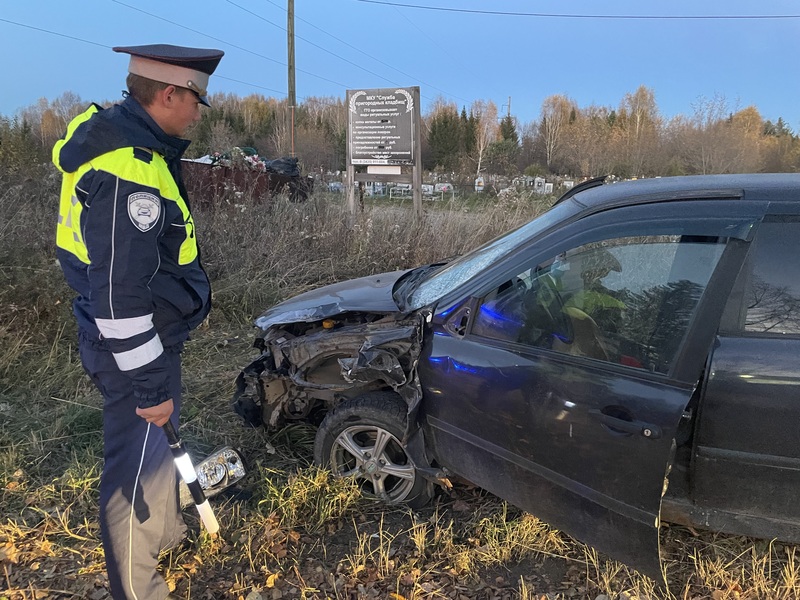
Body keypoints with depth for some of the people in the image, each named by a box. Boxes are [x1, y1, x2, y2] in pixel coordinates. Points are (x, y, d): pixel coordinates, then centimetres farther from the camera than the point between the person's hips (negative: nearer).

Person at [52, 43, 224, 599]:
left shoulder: (119, 136, 5)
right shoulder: (129, 176, -28)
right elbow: (118, 295, -29)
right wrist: (150, 383, -22)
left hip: (151, 339, 11)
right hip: (134, 347, -11)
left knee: (157, 445, 28)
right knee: (138, 469, 5)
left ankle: (168, 531, 52)